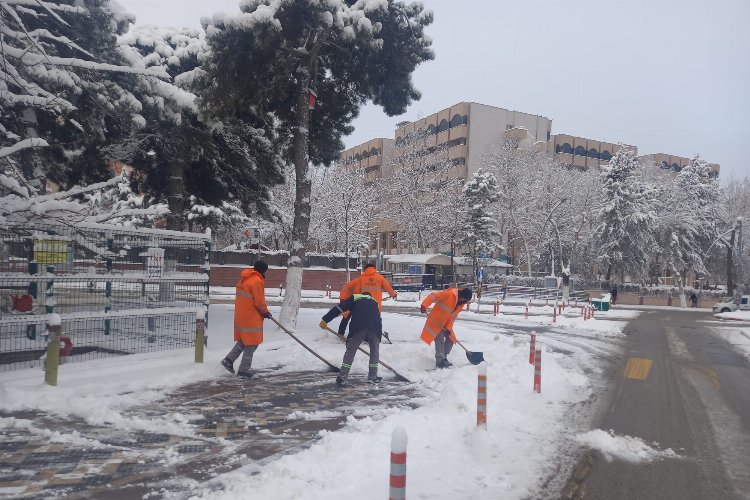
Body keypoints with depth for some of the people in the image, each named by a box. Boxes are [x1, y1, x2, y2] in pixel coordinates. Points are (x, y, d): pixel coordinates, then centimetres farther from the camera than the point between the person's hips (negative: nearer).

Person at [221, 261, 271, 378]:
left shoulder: (244, 279, 13)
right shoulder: (257, 281, -16)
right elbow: (259, 302, -17)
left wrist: (263, 310, 16)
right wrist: (265, 311, 2)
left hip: (240, 315, 9)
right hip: (251, 317, -9)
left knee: (244, 340, 21)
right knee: (251, 343, 1)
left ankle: (229, 360, 13)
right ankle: (243, 370, 5)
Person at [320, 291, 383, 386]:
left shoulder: (355, 297, 26)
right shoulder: (374, 301, 37)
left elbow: (339, 308, 12)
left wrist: (325, 319, 10)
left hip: (358, 326, -2)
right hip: (375, 326, 3)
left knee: (350, 351, 11)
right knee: (375, 350, 24)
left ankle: (343, 378, 10)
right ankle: (373, 377, 27)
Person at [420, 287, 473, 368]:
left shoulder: (461, 304, 1)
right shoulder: (449, 294, -25)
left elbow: (453, 317, 1)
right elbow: (433, 296, -31)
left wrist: (449, 328, -12)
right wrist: (424, 305, -43)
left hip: (445, 323, 8)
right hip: (435, 320, -8)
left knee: (451, 339, 10)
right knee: (440, 340, -12)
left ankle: (443, 358, 24)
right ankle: (439, 362, -6)